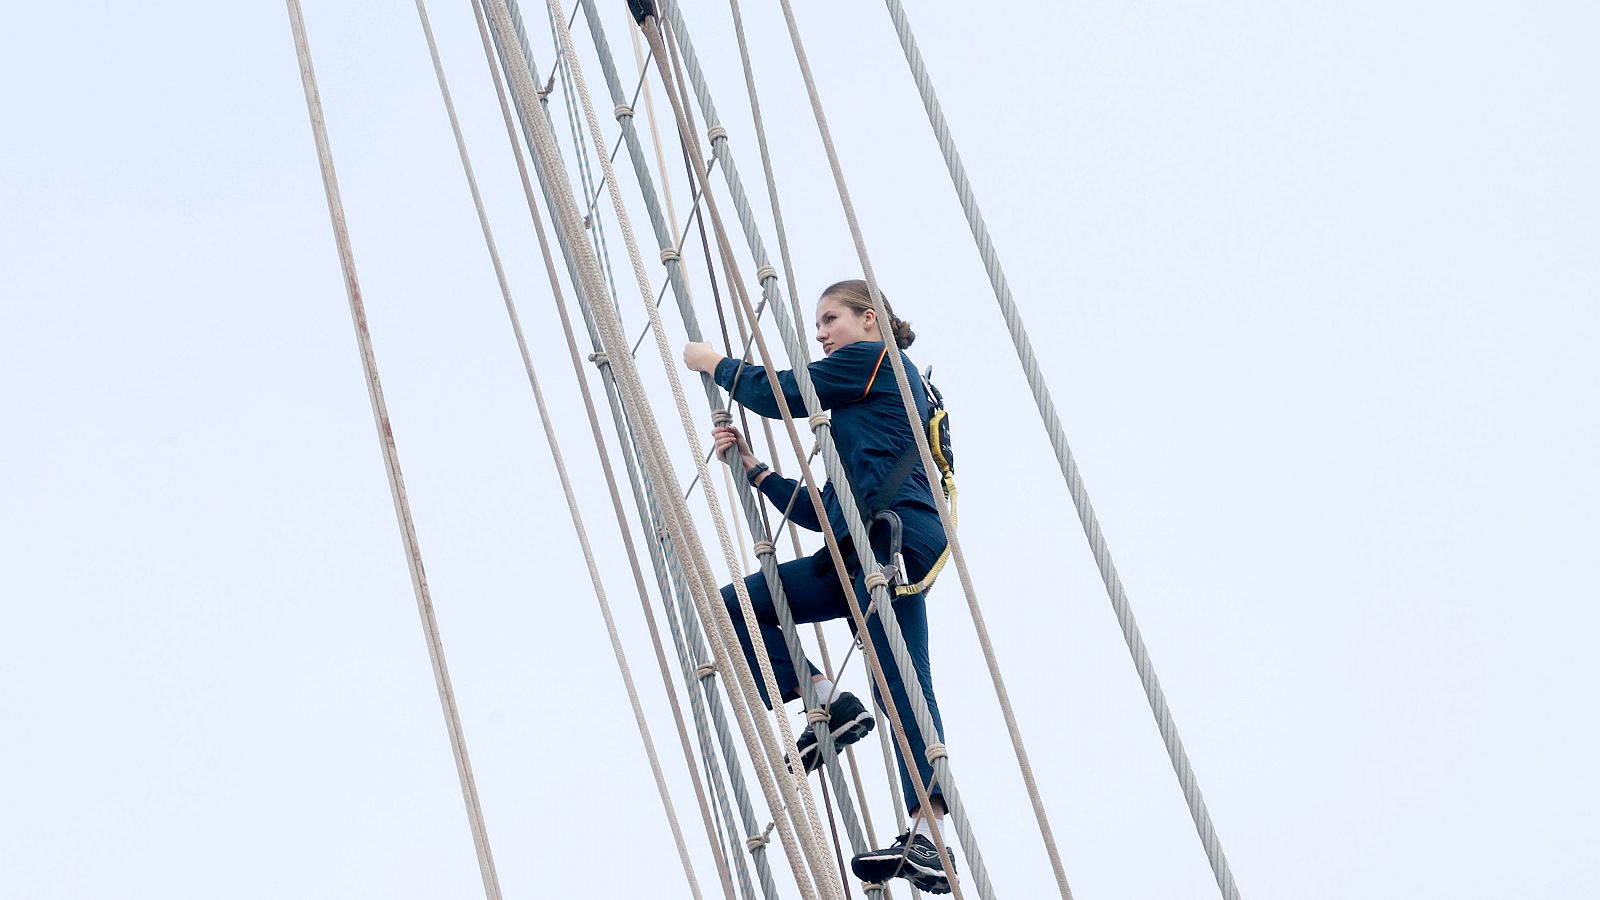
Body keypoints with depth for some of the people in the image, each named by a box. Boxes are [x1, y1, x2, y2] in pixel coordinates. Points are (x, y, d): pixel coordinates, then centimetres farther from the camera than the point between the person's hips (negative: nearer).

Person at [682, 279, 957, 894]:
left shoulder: (875, 359, 6)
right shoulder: (865, 402, 31)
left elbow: (777, 393, 2)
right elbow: (824, 512, 25)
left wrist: (714, 363, 19)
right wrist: (754, 469, 20)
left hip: (892, 540, -9)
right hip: (858, 553, 9)